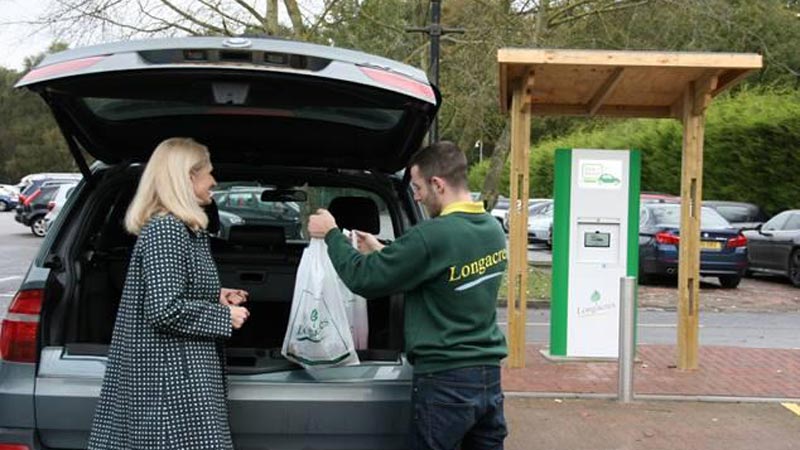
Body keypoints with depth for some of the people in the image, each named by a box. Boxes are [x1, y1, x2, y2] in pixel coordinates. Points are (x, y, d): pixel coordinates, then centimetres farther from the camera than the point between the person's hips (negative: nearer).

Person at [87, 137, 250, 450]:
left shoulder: (180, 228, 15)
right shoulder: (167, 230, -16)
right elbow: (165, 309, -23)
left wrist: (216, 298, 13)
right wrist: (225, 316, -12)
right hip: (171, 377, -10)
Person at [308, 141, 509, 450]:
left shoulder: (432, 236, -22)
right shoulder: (493, 228, 4)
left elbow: (363, 278, -12)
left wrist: (331, 234, 2)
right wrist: (381, 252, 21)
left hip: (445, 382, -7)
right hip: (489, 375, 7)